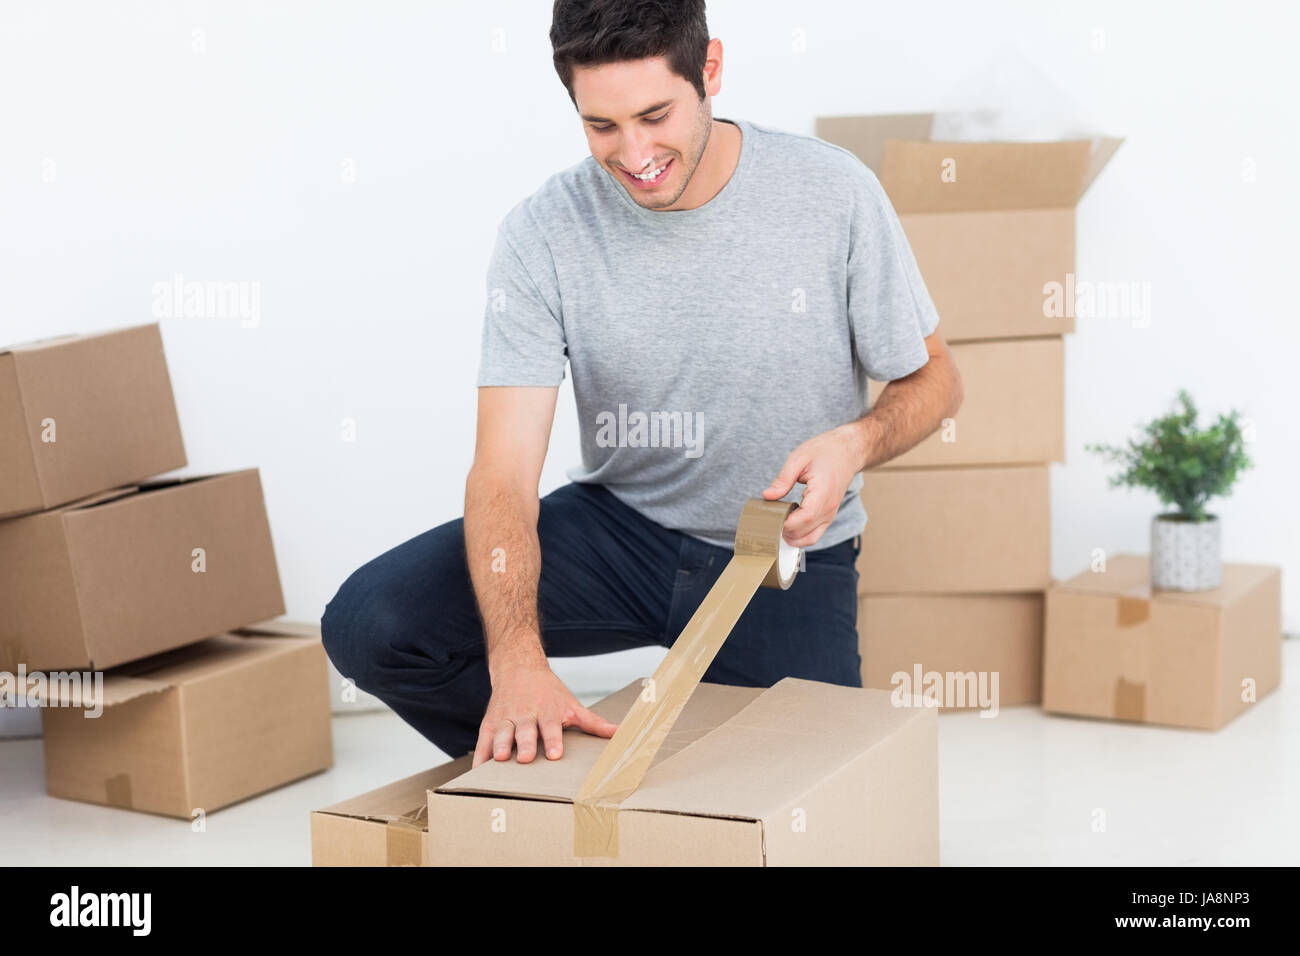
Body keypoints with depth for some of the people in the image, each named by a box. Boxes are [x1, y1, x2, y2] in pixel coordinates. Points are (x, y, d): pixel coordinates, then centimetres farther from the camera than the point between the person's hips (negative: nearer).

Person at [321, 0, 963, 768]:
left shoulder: (833, 193, -15)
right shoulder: (544, 235, -15)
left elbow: (933, 378, -1)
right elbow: (504, 474, -21)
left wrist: (857, 442, -25)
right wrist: (517, 660, -39)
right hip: (621, 524, 1)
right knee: (367, 624, -19)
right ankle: (532, 761, 10)